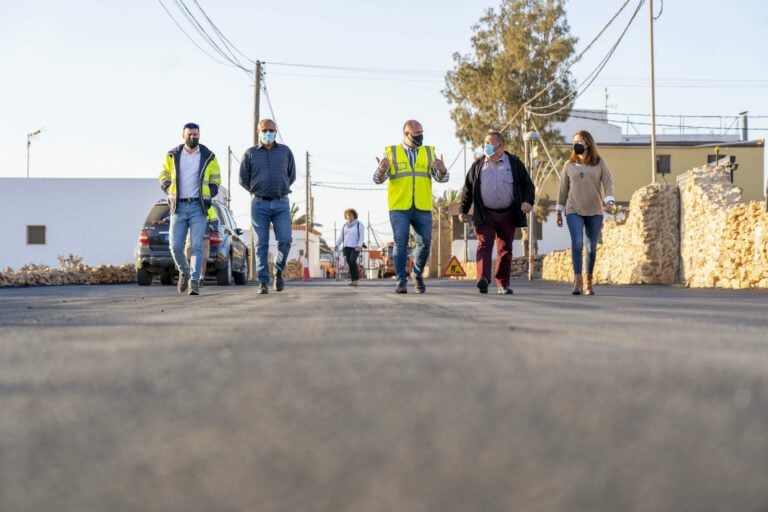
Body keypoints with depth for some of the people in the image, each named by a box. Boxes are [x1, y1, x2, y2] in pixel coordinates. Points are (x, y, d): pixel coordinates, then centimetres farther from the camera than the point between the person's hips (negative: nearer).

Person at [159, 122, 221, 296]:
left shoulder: (208, 156, 5)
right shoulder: (173, 155, 7)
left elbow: (216, 178, 15)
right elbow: (164, 176, 19)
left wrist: (209, 194, 1)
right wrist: (169, 192, 4)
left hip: (198, 207, -1)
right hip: (179, 207, 1)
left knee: (196, 245, -8)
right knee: (175, 245, -4)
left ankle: (194, 281, -6)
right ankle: (184, 272, 23)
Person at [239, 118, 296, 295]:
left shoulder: (285, 151, 10)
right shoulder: (250, 153, 6)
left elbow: (291, 175, 19)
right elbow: (243, 179, 12)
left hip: (281, 204, 1)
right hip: (259, 204, -1)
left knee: (285, 240, -12)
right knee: (261, 244, -2)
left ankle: (279, 271, 12)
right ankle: (263, 282, 1)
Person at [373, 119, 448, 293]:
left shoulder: (429, 152, 10)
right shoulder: (391, 153, 4)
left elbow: (441, 178, 1)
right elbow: (378, 179, -3)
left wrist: (442, 170, -23)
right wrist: (381, 170, -26)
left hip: (423, 209, 2)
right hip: (399, 208, -2)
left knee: (424, 244, 3)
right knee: (400, 243, -7)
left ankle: (418, 274, 26)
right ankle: (401, 281, -1)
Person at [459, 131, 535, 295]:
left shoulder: (514, 163, 5)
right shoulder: (478, 165, 8)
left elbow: (527, 184, 5)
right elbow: (468, 188, 11)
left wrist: (528, 201, -13)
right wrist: (463, 210, 9)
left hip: (507, 214, 0)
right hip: (485, 215, 0)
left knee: (505, 249, 5)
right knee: (484, 245, -14)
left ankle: (503, 283, 11)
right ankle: (483, 279, -27)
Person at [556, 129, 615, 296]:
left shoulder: (599, 163, 4)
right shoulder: (569, 165, 8)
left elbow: (608, 183, -3)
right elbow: (563, 189, 13)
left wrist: (609, 201, -20)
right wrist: (559, 212, 14)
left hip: (595, 211, 0)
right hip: (574, 211, 0)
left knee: (592, 247, 6)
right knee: (577, 244, -16)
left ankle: (588, 282, 19)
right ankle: (577, 282, -21)